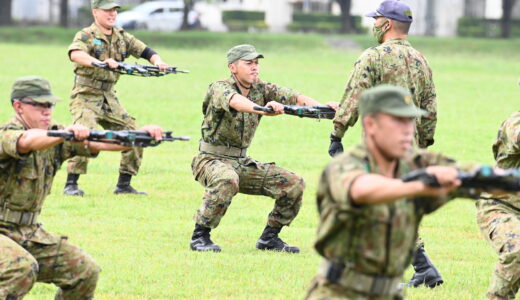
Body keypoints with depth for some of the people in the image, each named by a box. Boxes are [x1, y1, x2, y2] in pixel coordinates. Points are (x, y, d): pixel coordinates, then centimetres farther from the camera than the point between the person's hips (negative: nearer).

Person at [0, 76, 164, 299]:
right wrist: (66, 133, -58)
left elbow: (100, 143, -7)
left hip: (28, 233, 8)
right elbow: (28, 141, -40)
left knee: (85, 270, -2)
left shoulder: (55, 137, 4)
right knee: (22, 268, -35)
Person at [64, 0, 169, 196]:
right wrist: (100, 63, -46)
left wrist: (158, 62, -11)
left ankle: (123, 185, 12)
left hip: (109, 98, 7)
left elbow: (146, 51, 12)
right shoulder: (86, 36, -9)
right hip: (86, 97, -7)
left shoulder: (122, 37, 11)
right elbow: (75, 54, -30)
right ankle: (71, 184, -17)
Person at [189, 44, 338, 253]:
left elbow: (294, 97, -9)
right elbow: (235, 101, -38)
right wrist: (262, 108, -58)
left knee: (294, 184, -5)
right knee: (227, 180, -40)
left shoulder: (262, 90, 4)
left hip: (242, 163, 7)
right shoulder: (220, 88, -14)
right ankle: (200, 236, -25)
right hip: (212, 160, -7)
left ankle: (269, 238, 8)